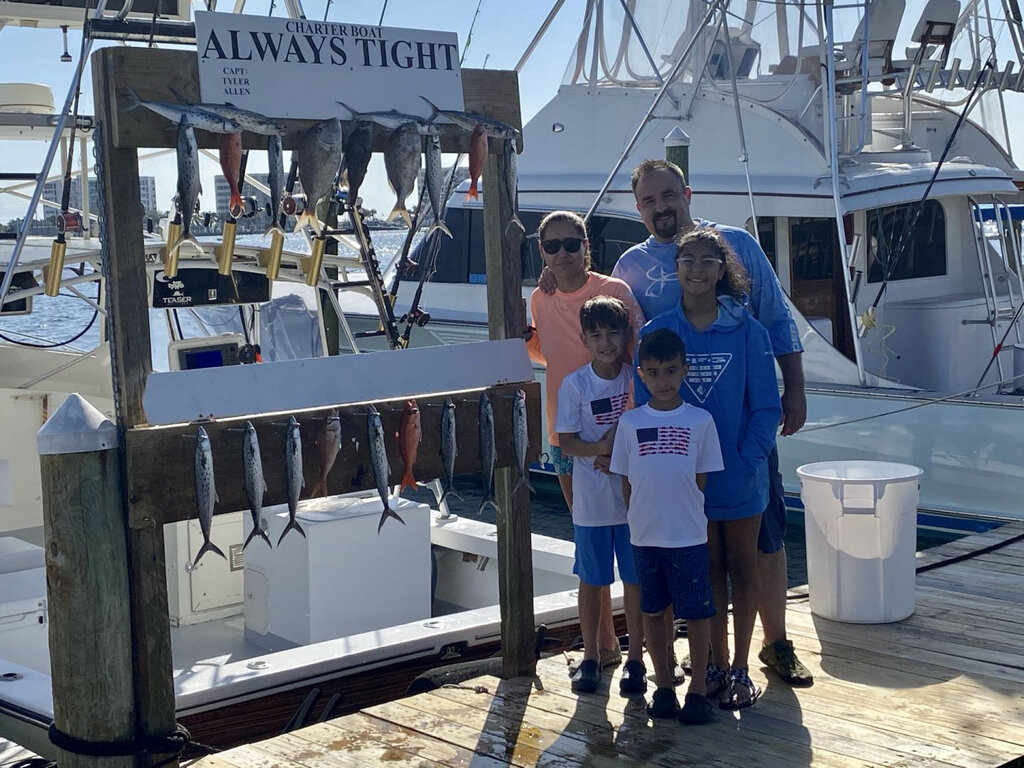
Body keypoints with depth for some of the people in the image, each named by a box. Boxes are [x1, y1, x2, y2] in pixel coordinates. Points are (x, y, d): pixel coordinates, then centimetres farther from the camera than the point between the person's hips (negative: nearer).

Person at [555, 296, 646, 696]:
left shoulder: (638, 379, -2)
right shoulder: (574, 385, -5)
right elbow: (566, 441, -5)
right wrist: (602, 448, -22)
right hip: (591, 501, -1)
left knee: (636, 579, 7)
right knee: (591, 580, 10)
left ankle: (635, 659, 19)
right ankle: (590, 657, 25)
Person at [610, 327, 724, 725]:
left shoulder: (700, 421, -2)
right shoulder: (630, 422, 1)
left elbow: (702, 479, 2)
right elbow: (626, 481, 6)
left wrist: (681, 510, -2)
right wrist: (645, 515, 0)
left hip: (689, 535, -2)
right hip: (644, 535, 2)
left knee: (696, 613, 3)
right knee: (653, 612, 11)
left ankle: (698, 689, 14)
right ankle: (664, 687, 22)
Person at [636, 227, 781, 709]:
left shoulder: (746, 331, -6)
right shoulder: (655, 334, -2)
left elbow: (766, 406, -4)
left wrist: (747, 460, -14)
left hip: (741, 477, -1)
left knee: (742, 569, 9)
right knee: (709, 571, 12)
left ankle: (740, 670, 19)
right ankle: (717, 666, 24)